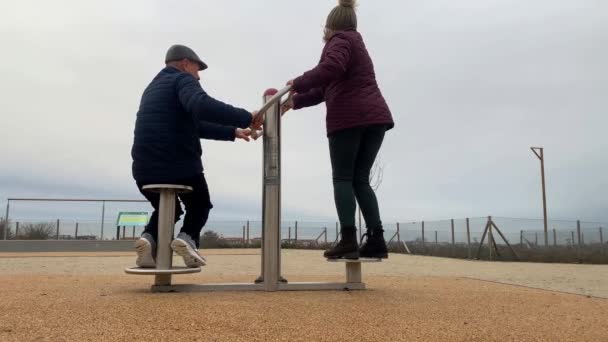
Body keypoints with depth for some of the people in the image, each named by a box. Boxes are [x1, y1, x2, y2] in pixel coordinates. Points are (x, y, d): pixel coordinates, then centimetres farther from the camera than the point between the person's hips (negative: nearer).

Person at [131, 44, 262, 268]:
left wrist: (232, 131, 30)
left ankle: (149, 237, 2)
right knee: (200, 205, 23)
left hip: (145, 170, 7)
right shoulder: (182, 79, -2)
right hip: (180, 166, -6)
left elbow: (193, 124, 29)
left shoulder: (154, 87, 26)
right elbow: (202, 106, -27)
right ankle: (187, 237, -6)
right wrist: (245, 118, -23)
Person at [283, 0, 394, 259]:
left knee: (343, 179, -3)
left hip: (349, 117, -8)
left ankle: (348, 240, -11)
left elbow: (332, 68, -21)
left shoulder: (339, 40, 4)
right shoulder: (355, 44, 32)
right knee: (361, 179, 7)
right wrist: (295, 102, 29)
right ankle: (377, 240, 0)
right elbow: (325, 89, 29)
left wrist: (297, 84, -12)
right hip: (375, 117, 8)